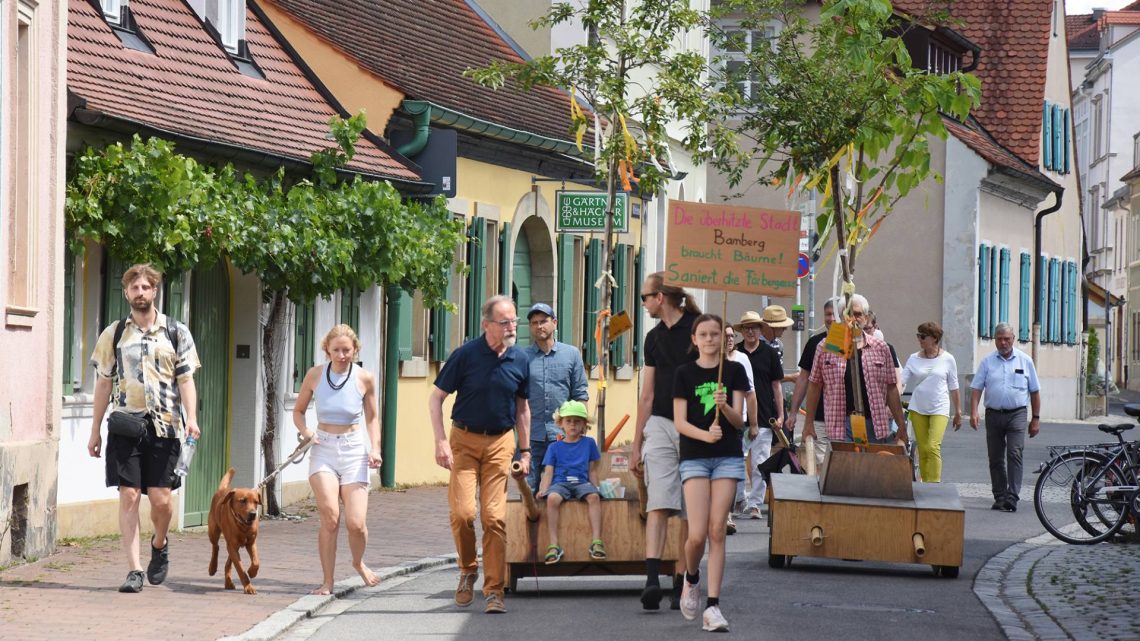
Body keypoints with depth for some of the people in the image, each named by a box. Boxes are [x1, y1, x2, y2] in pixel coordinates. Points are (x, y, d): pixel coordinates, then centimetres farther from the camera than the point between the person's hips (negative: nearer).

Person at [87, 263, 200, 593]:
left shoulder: (176, 332, 7)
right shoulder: (113, 334, 10)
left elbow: (186, 380, 5)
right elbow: (103, 383, 12)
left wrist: (191, 418, -11)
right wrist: (95, 430, 10)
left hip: (164, 426, -1)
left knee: (160, 498, -3)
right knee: (129, 496, -5)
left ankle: (159, 544, 28)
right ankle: (134, 570, -2)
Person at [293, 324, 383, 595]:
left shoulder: (364, 378, -1)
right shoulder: (315, 375, -1)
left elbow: (372, 418, 12)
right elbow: (298, 411, 11)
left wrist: (375, 448, -1)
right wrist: (304, 430, -8)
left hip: (354, 450, 0)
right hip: (323, 448, 0)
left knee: (356, 522, -8)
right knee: (330, 516, -17)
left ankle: (358, 562, 25)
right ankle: (327, 581, -5)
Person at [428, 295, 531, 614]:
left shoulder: (519, 360, 2)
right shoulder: (466, 355, -8)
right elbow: (436, 398, -1)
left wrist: (525, 450, 13)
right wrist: (441, 442, -10)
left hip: (500, 443, 2)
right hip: (464, 440, -2)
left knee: (495, 516, -5)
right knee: (462, 512, -11)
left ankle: (494, 590, -1)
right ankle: (468, 570, 15)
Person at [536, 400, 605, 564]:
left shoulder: (589, 443, 17)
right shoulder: (554, 447, 15)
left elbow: (592, 470, 18)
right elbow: (548, 471, 8)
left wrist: (595, 487, 3)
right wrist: (543, 489, -8)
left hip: (581, 482, 1)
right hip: (560, 483, -1)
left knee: (593, 496, -34)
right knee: (552, 498, -35)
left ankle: (596, 541, -38)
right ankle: (554, 545, -37)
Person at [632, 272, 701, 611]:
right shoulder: (654, 337, 15)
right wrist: (636, 443, 18)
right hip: (660, 424, 4)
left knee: (690, 510, 2)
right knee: (658, 503, -11)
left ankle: (680, 584, 6)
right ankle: (652, 579, -24)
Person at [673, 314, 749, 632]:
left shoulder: (734, 371, 5)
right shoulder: (685, 373, 3)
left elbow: (739, 421, 0)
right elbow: (680, 422, -2)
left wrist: (724, 406, -21)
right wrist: (705, 435, -20)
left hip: (728, 457, 1)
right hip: (694, 457, -1)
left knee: (717, 531, -5)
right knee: (697, 534, -10)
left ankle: (712, 605, -4)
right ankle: (691, 579, 22)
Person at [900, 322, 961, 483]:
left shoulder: (947, 359, 0)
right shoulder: (914, 359, 5)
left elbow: (953, 387, 7)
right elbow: (901, 381, -2)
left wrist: (958, 412, 11)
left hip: (939, 409, -3)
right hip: (918, 408, 3)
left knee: (933, 447, -17)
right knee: (922, 450, 4)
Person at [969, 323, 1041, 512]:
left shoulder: (1025, 361, 7)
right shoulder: (987, 362, 7)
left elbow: (1035, 391, 9)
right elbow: (976, 388, 2)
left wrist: (1036, 418, 5)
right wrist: (973, 412, -12)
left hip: (1016, 414, -2)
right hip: (993, 414, 2)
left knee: (1014, 454, -14)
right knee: (995, 459, 6)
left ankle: (1012, 497, -17)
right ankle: (1000, 497, 15)